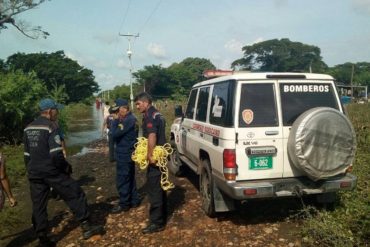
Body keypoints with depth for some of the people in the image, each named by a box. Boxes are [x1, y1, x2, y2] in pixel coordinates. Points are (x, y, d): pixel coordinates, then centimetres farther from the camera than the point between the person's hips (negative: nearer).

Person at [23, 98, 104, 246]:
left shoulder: (28, 128, 12)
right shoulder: (50, 126, -13)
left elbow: (27, 154, 16)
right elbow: (56, 154, -21)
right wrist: (66, 167, -7)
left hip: (34, 173, 8)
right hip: (51, 171, -7)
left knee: (38, 206, 12)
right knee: (75, 194, 3)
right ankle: (86, 227, 6)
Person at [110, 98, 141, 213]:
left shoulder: (128, 120, -21)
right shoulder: (130, 118, 11)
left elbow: (115, 133, -23)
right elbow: (121, 133, 11)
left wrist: (115, 120, -11)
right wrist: (118, 120, -2)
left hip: (125, 154, -10)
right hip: (128, 153, 10)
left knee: (122, 180, 0)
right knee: (130, 178, 17)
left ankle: (124, 204, 10)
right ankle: (134, 200, 27)